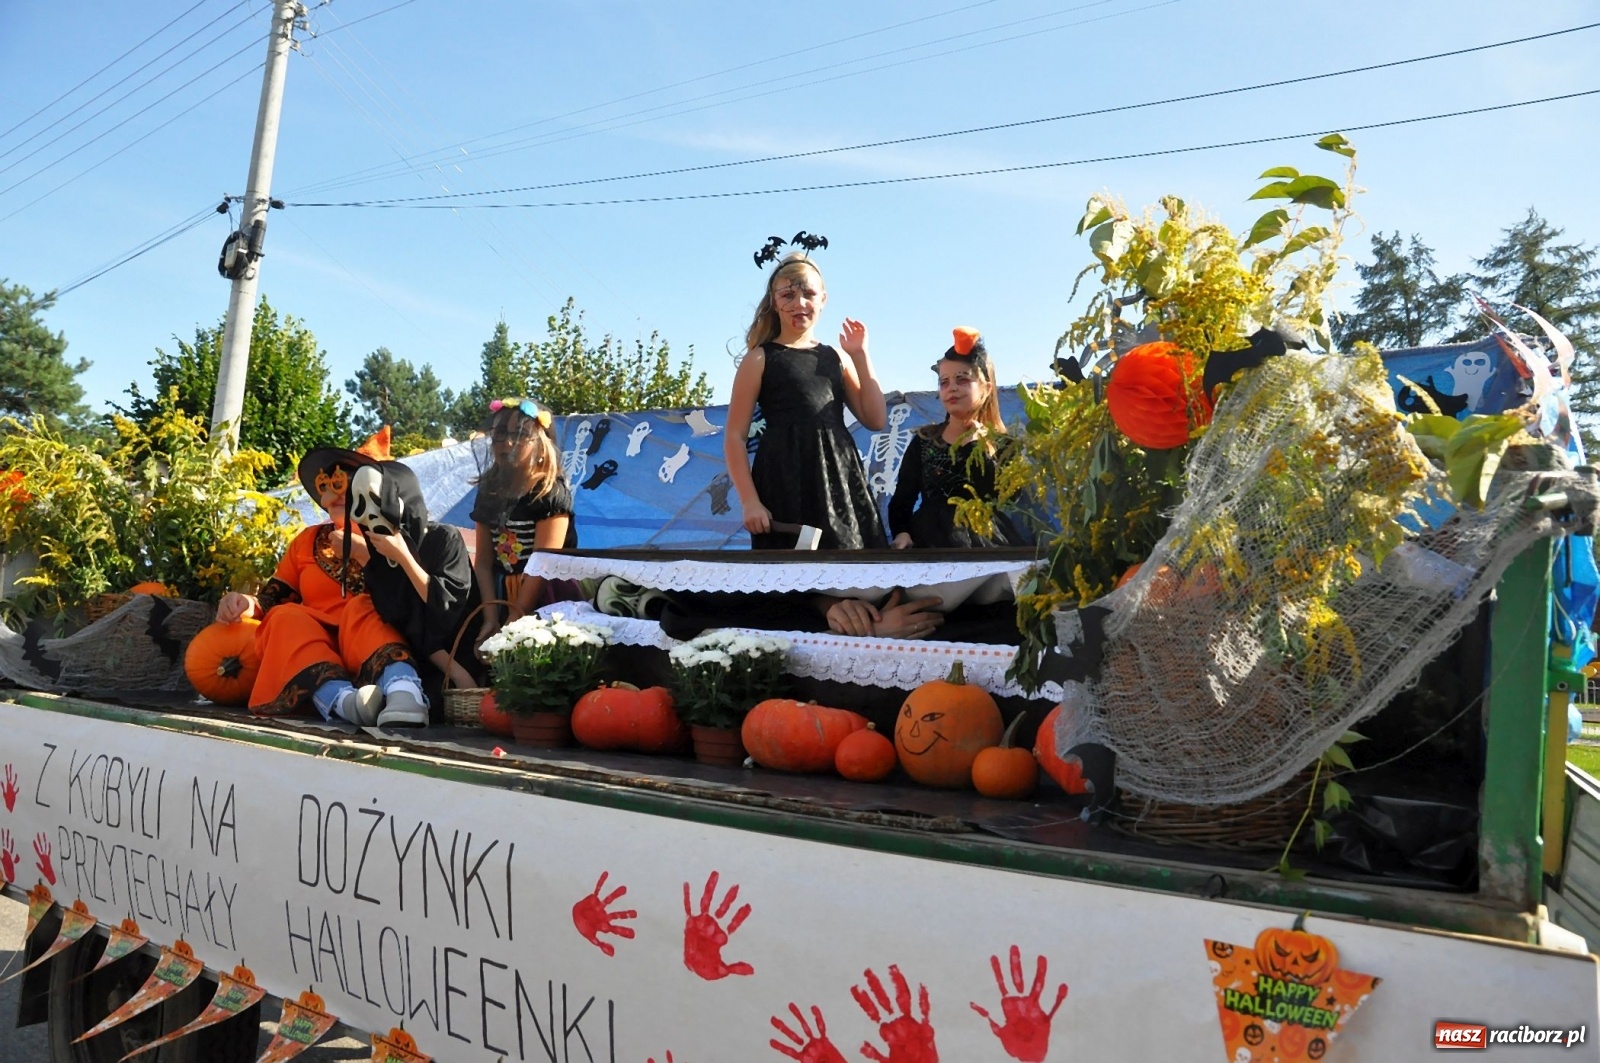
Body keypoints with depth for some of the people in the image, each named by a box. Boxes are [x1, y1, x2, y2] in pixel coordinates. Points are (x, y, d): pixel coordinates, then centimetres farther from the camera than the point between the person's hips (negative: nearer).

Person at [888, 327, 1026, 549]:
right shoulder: (923, 440, 10)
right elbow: (902, 499, 5)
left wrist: (976, 445, -6)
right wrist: (901, 533, -15)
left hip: (986, 541, -2)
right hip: (932, 541, 2)